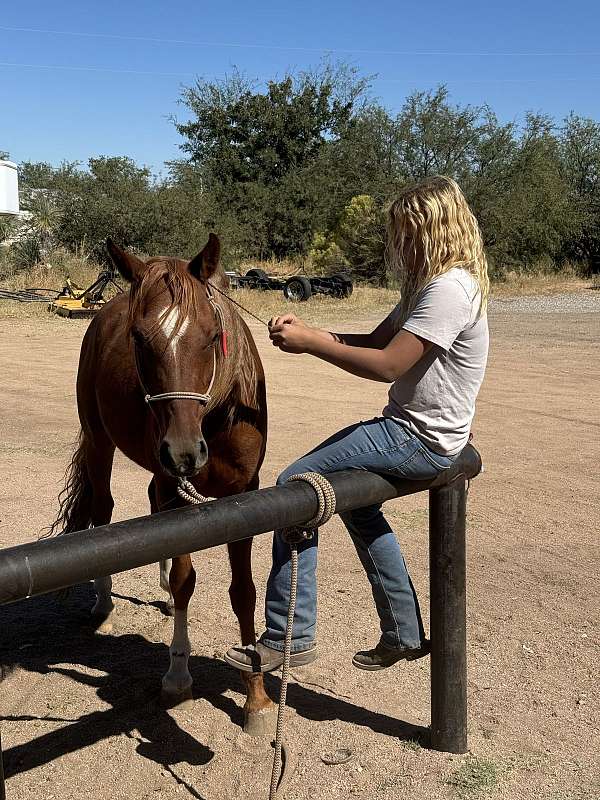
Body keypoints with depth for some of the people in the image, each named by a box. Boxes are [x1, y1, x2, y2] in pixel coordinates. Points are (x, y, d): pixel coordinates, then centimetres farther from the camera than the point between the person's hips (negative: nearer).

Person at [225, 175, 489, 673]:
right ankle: (404, 634, 32)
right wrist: (309, 332, -2)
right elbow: (378, 339, 11)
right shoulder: (431, 283, 13)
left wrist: (309, 344, -17)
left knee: (296, 484, -11)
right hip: (409, 428, 11)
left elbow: (387, 365, -25)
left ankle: (290, 638, -2)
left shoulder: (449, 288, -21)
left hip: (421, 441, -11)